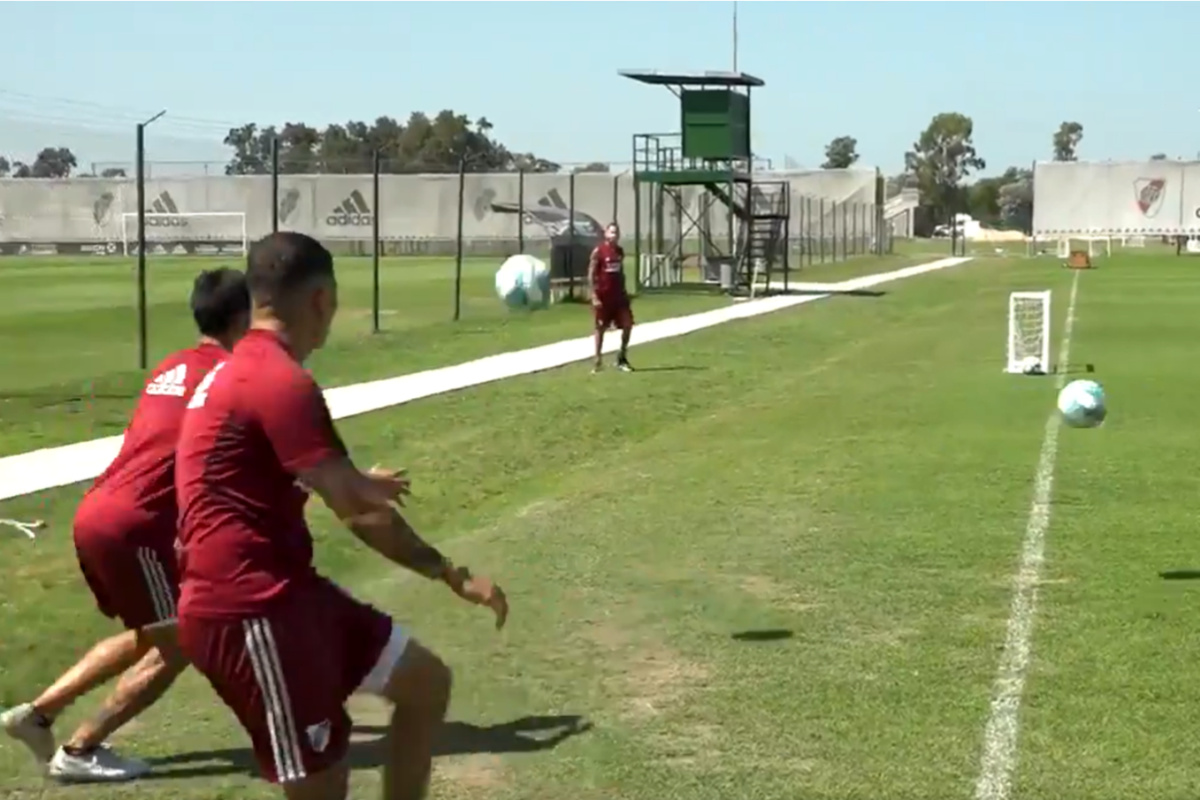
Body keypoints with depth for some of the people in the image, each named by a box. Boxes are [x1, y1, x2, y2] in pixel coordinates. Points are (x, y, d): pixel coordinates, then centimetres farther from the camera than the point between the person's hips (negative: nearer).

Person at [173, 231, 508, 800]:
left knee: (425, 682, 14)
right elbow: (359, 514, -21)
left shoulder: (240, 372, 16)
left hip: (284, 588, 10)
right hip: (249, 609, -10)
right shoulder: (282, 383, -17)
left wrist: (356, 486, 48)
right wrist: (454, 576, -11)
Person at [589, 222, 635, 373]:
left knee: (628, 324, -1)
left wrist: (624, 292, 16)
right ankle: (598, 360, 11)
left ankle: (622, 358, 12)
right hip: (603, 295, -5)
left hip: (619, 294, 5)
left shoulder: (620, 251, 9)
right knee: (600, 328, 3)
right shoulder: (599, 251, -10)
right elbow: (591, 274, -10)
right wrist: (594, 296, -16)